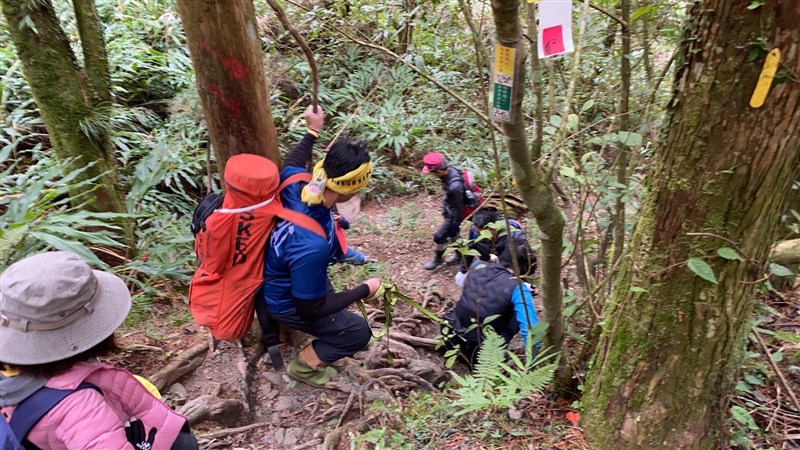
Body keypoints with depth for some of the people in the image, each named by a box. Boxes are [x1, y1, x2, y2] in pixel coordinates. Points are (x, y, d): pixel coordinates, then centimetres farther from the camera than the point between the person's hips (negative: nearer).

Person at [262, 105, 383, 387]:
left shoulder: (297, 183, -25)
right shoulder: (311, 246, -46)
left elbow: (291, 164, 3)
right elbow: (310, 309, -31)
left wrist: (313, 131, 14)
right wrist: (364, 290, -21)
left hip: (276, 279, 8)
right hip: (287, 304, -8)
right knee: (359, 332, 1)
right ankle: (304, 365, 17)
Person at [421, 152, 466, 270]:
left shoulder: (454, 186, -41)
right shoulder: (450, 169, -17)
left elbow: (458, 208, -26)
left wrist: (455, 224, -12)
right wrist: (444, 207, 17)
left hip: (454, 214, -8)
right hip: (449, 209, 8)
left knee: (439, 237, 7)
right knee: (451, 233, 26)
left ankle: (438, 259, 34)